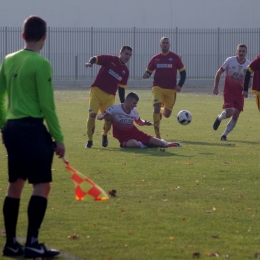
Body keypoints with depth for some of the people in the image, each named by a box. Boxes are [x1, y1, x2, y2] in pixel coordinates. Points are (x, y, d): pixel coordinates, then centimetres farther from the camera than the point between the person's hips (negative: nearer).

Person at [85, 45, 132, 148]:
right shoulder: (109, 59, -3)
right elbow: (95, 59, -10)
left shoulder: (125, 71, 10)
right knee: (92, 114, -15)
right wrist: (90, 62, -35)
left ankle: (105, 136, 25)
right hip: (97, 91, -4)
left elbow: (121, 88, 14)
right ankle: (89, 140, -3)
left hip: (110, 96, 4)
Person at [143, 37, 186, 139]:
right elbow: (149, 71, 12)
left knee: (167, 114, 3)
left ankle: (161, 112, 43)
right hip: (158, 87, 0)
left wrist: (179, 85, -8)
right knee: (156, 108, -20)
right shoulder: (155, 58, 4)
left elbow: (183, 72, 5)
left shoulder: (175, 58, 0)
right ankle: (157, 134, -11)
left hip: (171, 89, 0)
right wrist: (146, 75, -13)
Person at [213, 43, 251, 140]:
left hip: (239, 92, 3)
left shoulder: (248, 65, -1)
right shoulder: (230, 60, -8)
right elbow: (219, 73, 1)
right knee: (229, 113, -18)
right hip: (228, 91, -3)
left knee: (235, 116, 1)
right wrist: (215, 87, -2)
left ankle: (224, 135, 16)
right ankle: (219, 118, 17)